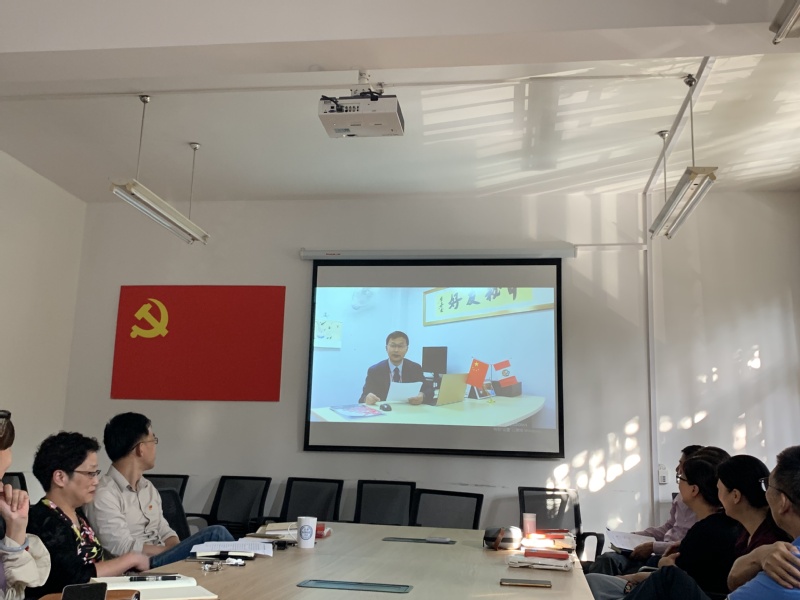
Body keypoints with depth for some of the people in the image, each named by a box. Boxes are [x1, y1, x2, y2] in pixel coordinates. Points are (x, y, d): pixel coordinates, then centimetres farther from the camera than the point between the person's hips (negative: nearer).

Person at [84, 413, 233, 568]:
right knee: (216, 535, -21)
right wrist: (178, 551, -13)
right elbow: (125, 550, -18)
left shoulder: (148, 488, 15)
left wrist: (181, 550, -7)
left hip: (163, 559, 8)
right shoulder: (104, 495, -12)